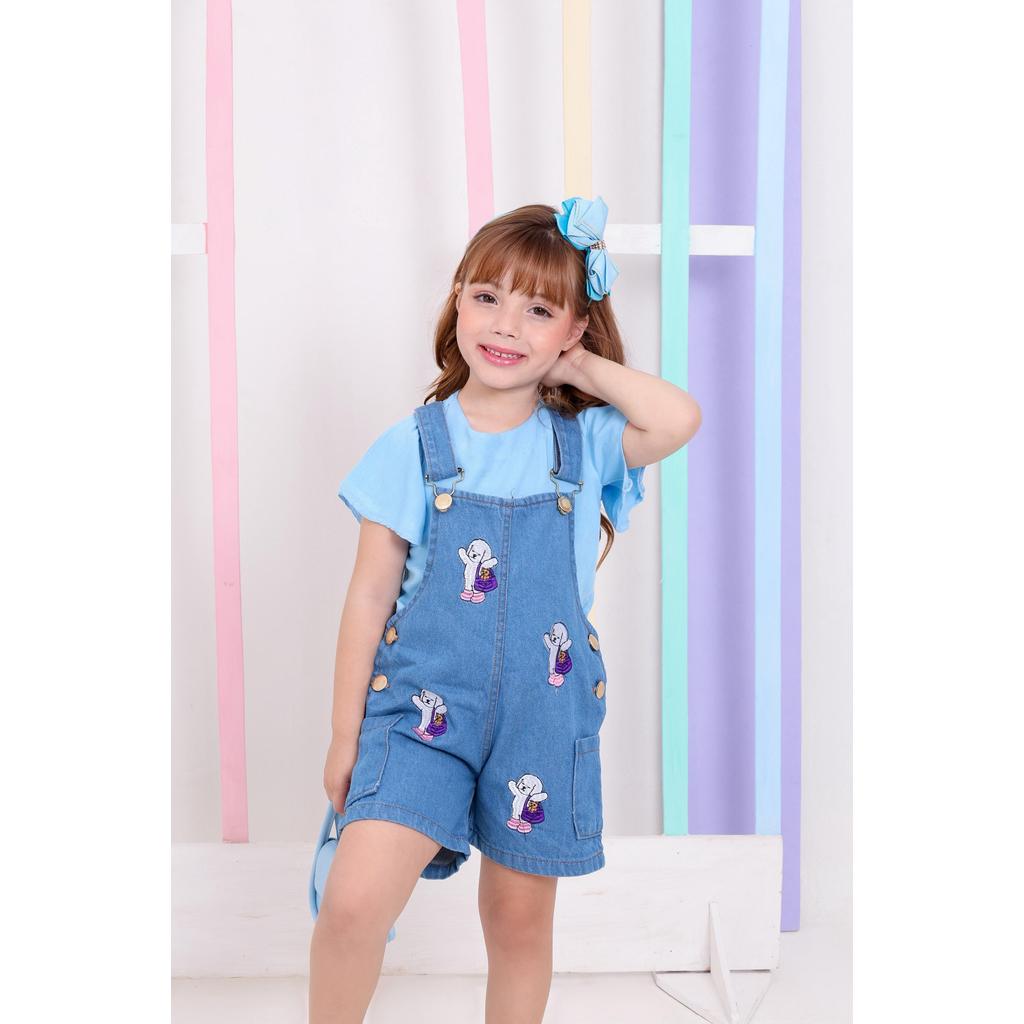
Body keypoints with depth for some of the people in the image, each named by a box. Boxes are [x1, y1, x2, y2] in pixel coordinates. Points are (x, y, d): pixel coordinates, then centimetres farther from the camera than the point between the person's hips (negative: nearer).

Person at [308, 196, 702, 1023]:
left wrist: (579, 367, -7)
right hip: (422, 709, -1)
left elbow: (679, 419, -20)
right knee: (353, 901, -15)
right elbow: (370, 595, 1)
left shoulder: (585, 444, 1)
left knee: (520, 919, 14)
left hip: (543, 719, 1)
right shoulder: (413, 445, -1)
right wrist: (346, 736, 3)